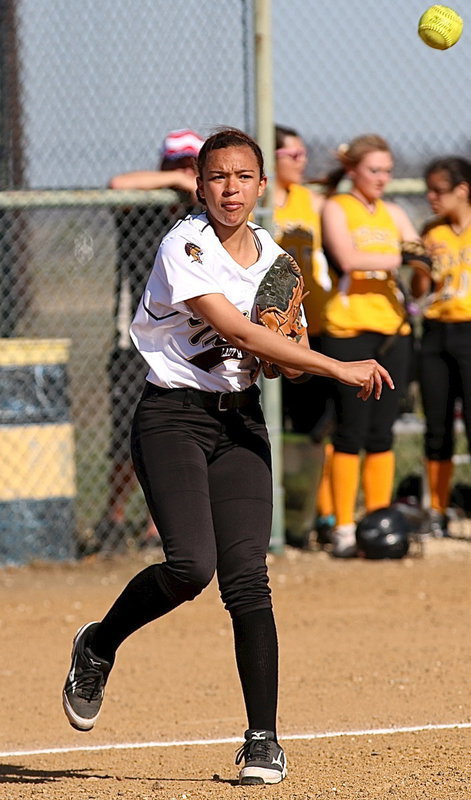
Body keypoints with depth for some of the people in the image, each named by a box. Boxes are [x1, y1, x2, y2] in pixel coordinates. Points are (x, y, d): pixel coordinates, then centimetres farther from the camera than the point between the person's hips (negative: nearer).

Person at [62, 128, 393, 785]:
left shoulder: (274, 259, 9)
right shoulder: (184, 248, -11)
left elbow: (291, 361, 15)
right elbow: (233, 330, -22)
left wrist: (288, 358, -11)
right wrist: (338, 368, -24)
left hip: (241, 423, 5)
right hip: (173, 416, -5)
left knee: (247, 579, -8)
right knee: (192, 564, -21)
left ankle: (263, 739, -3)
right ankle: (98, 646, 7)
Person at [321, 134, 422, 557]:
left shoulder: (392, 214, 16)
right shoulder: (337, 208, 0)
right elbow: (348, 258, -15)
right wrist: (398, 258, -20)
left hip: (393, 328, 5)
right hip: (349, 328, -5)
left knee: (382, 433, 5)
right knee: (351, 432, -6)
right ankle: (343, 529, -2)